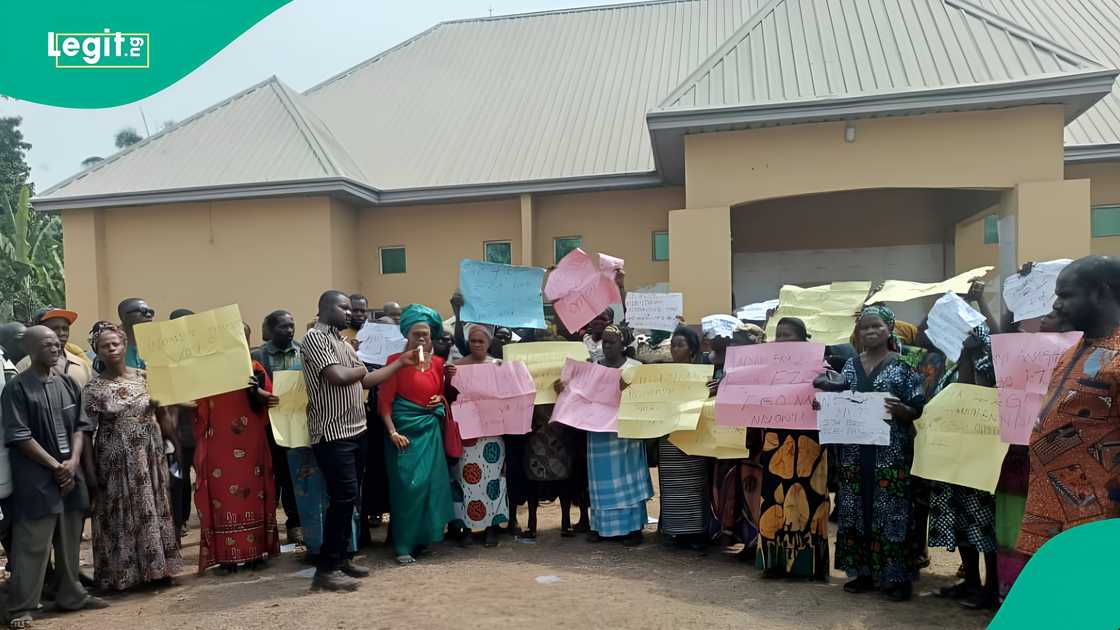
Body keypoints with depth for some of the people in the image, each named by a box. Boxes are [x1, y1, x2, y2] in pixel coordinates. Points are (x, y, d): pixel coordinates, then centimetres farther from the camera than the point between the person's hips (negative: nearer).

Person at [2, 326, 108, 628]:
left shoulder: (69, 384, 9)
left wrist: (73, 462, -6)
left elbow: (81, 426, 9)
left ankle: (70, 595, 24)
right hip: (36, 478, -5)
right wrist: (55, 466, -12)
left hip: (70, 473, 5)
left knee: (70, 539, 12)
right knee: (32, 543, -3)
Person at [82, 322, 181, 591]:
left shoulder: (145, 377, 3)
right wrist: (90, 470, -7)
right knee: (120, 515, 5)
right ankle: (123, 573, 15)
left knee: (154, 509, 8)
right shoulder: (94, 388, -5)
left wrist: (178, 443, 6)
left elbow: (162, 414, 9)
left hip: (150, 457, 3)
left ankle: (156, 567, 19)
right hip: (116, 462, -3)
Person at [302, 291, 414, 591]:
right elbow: (338, 377, -22)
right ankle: (326, 569, -3)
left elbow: (365, 381, 17)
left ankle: (342, 558, 24)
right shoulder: (314, 337, -10)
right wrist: (360, 368, -3)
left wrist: (401, 362, 17)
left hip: (355, 431, 9)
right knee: (344, 498, -11)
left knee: (351, 499, 13)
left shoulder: (344, 343, 18)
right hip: (333, 434, -9)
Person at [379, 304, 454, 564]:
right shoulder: (396, 361, -6)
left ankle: (422, 536, 21)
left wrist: (440, 400, -1)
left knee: (430, 482, 5)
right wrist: (392, 431, -16)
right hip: (405, 428, -5)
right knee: (407, 484, -5)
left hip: (430, 428, 5)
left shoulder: (438, 362, 9)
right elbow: (385, 400, -8)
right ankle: (403, 545, 4)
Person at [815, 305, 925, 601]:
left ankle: (896, 577, 8)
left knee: (890, 510, -2)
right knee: (856, 509, 7)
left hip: (890, 451, -4)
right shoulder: (851, 365, 11)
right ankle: (863, 572, 18)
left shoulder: (903, 365, -2)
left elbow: (916, 410, -5)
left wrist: (899, 409, -25)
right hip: (854, 450, 4)